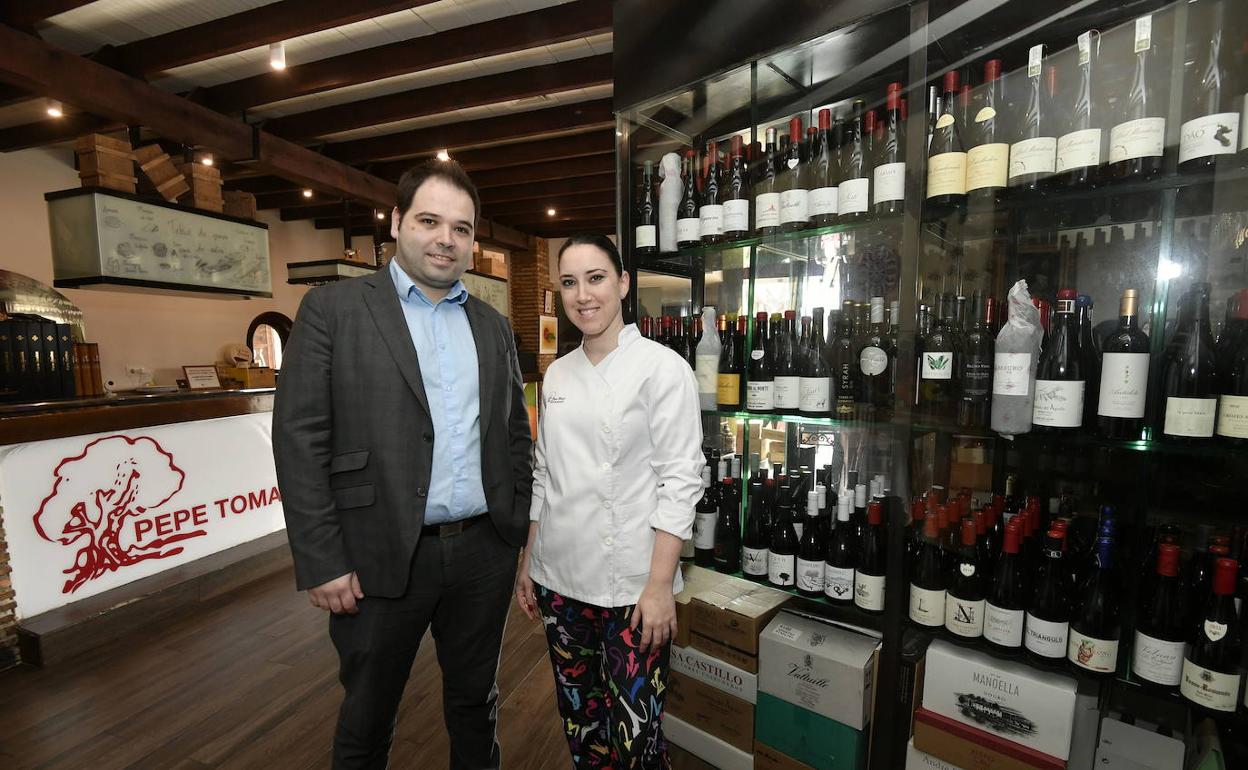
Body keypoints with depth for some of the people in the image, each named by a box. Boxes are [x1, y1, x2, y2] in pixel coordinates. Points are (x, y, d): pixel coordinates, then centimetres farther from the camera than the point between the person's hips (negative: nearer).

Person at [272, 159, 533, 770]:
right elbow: (299, 440, -8)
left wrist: (519, 530, 7)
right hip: (381, 560, -3)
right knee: (367, 720, 19)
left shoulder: (493, 326, 8)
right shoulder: (332, 309, -4)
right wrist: (321, 563, -11)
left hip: (484, 553, 4)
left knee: (475, 702, 22)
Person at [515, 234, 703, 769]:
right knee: (579, 724, 20)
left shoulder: (662, 368, -10)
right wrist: (528, 560, 11)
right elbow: (544, 475, 12)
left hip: (631, 585, -5)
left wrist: (660, 585, -14)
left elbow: (679, 482, -12)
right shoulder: (556, 374, 6)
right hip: (560, 578, 5)